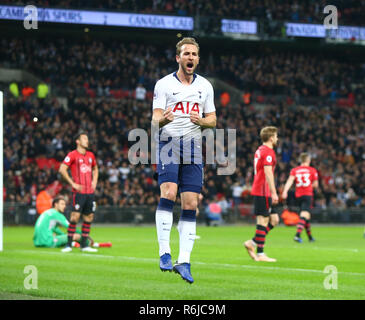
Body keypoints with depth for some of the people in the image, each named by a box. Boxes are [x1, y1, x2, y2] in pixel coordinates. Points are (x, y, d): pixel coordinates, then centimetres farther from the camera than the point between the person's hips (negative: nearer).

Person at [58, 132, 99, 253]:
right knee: (75, 217, -12)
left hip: (90, 192, 6)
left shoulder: (90, 155, 14)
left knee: (89, 218, 6)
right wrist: (72, 183, -13)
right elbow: (62, 169, -11)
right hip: (79, 192, -6)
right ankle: (69, 245, -6)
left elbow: (95, 169, 30)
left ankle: (84, 245, 14)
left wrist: (94, 182, 13)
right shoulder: (72, 155, -5)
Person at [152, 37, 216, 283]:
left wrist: (201, 120, -7)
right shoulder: (164, 84, 2)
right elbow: (155, 119, -3)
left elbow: (212, 120, 16)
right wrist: (162, 119, -28)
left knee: (191, 204, -2)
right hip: (169, 143, -3)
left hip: (193, 147, 3)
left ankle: (184, 261, 1)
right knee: (168, 192, -22)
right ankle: (164, 253, -20)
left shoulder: (205, 86, 13)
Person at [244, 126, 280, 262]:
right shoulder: (268, 151, -12)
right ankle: (260, 254, -5)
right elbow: (268, 173, -20)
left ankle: (252, 243, 9)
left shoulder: (260, 150, 19)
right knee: (263, 221, -7)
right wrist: (274, 193, -22)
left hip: (259, 191, 10)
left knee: (274, 219, 11)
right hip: (263, 191, -10)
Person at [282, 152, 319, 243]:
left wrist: (285, 191, -18)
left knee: (306, 215, 19)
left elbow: (290, 180, -9)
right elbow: (315, 184, 6)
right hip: (308, 195, -4)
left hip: (298, 195, 4)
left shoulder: (294, 170, 6)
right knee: (304, 215, -14)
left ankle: (310, 236, 28)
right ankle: (297, 235, -32)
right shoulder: (312, 170, 2)